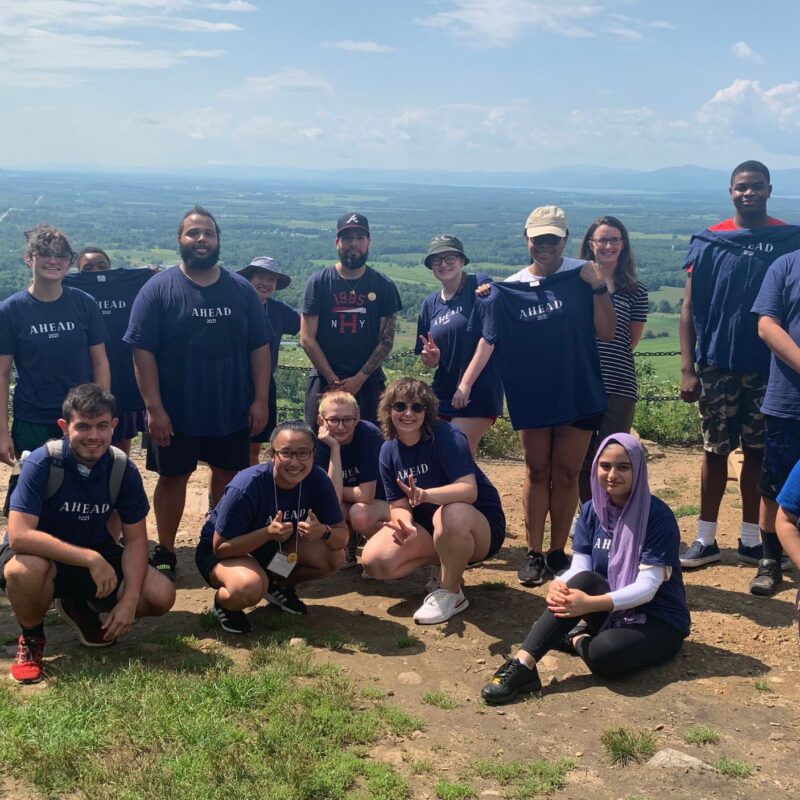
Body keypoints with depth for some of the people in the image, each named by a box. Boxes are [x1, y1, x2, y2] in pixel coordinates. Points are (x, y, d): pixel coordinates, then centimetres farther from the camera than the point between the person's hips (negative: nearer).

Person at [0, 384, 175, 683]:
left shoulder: (123, 468, -13)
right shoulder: (42, 463, -25)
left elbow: (135, 539, -8)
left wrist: (129, 600, -21)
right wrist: (90, 559, -38)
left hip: (95, 555, 4)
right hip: (42, 555, -3)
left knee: (161, 596, -16)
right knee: (25, 569, -40)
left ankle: (80, 608, 14)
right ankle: (31, 639, -5)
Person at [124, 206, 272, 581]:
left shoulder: (241, 290, 2)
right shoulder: (159, 289, -6)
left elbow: (259, 347, 4)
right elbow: (143, 352, -10)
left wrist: (260, 399, -3)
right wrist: (154, 408, -14)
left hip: (232, 410, 3)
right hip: (176, 412, -2)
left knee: (227, 475, 12)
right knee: (172, 478, 9)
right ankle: (165, 553, 24)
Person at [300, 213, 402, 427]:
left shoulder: (383, 286, 4)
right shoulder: (319, 282, 1)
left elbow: (386, 340, 1)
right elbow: (307, 339, -2)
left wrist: (359, 379, -9)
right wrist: (334, 381, -7)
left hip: (369, 383, 1)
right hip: (324, 381, -1)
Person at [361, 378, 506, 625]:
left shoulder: (446, 436, -21)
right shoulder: (389, 450, -2)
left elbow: (469, 489, -32)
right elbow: (398, 504, -3)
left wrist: (425, 495, -50)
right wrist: (406, 526, -28)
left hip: (480, 525, -6)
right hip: (428, 527, 6)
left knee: (451, 514, -42)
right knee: (373, 561, -16)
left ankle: (450, 593, -16)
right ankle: (447, 564, 6)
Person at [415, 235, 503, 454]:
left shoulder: (480, 286, -5)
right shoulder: (430, 304, 11)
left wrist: (466, 384, -15)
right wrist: (432, 357, -9)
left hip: (478, 393, -6)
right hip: (443, 394, 6)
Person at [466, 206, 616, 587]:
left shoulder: (582, 277, -2)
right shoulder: (507, 290, 2)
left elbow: (606, 333, -5)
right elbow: (487, 342, -1)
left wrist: (599, 288, -16)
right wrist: (463, 385, -12)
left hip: (579, 395, -1)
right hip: (532, 397, 1)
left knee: (566, 475, 6)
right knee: (537, 473, 9)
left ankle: (557, 552, 19)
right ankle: (533, 553, 17)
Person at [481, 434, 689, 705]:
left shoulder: (657, 515, -17)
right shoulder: (592, 510, 0)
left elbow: (647, 586, -22)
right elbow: (578, 568, -4)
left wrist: (590, 604, -35)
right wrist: (559, 585, -29)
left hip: (659, 621, -4)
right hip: (611, 612, 4)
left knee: (604, 654, -36)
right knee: (582, 580, -29)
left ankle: (577, 639, 0)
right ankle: (522, 665, -29)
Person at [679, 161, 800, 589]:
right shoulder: (709, 242, 0)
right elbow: (689, 309, -1)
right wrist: (687, 369, -6)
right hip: (717, 365, -1)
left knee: (757, 452, 9)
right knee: (715, 451, 5)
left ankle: (752, 538, 21)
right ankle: (705, 539, 15)